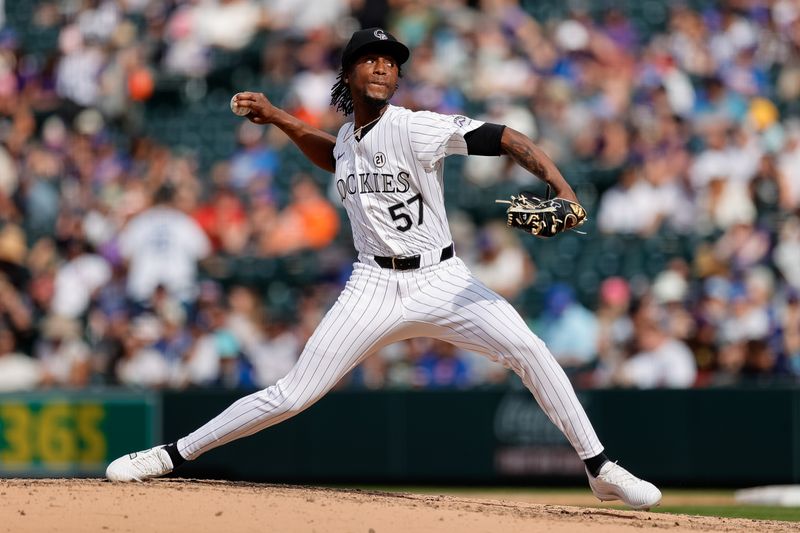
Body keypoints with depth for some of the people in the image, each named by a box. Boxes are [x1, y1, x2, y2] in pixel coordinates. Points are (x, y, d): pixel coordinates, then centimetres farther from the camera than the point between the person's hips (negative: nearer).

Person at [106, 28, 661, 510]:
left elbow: (506, 139, -22)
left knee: (529, 350, -22)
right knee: (292, 395, -4)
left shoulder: (416, 129, -12)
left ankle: (600, 469, -10)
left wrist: (560, 187, -37)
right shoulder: (348, 138, 6)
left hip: (441, 279, -3)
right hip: (376, 286, 3)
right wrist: (277, 117, 22)